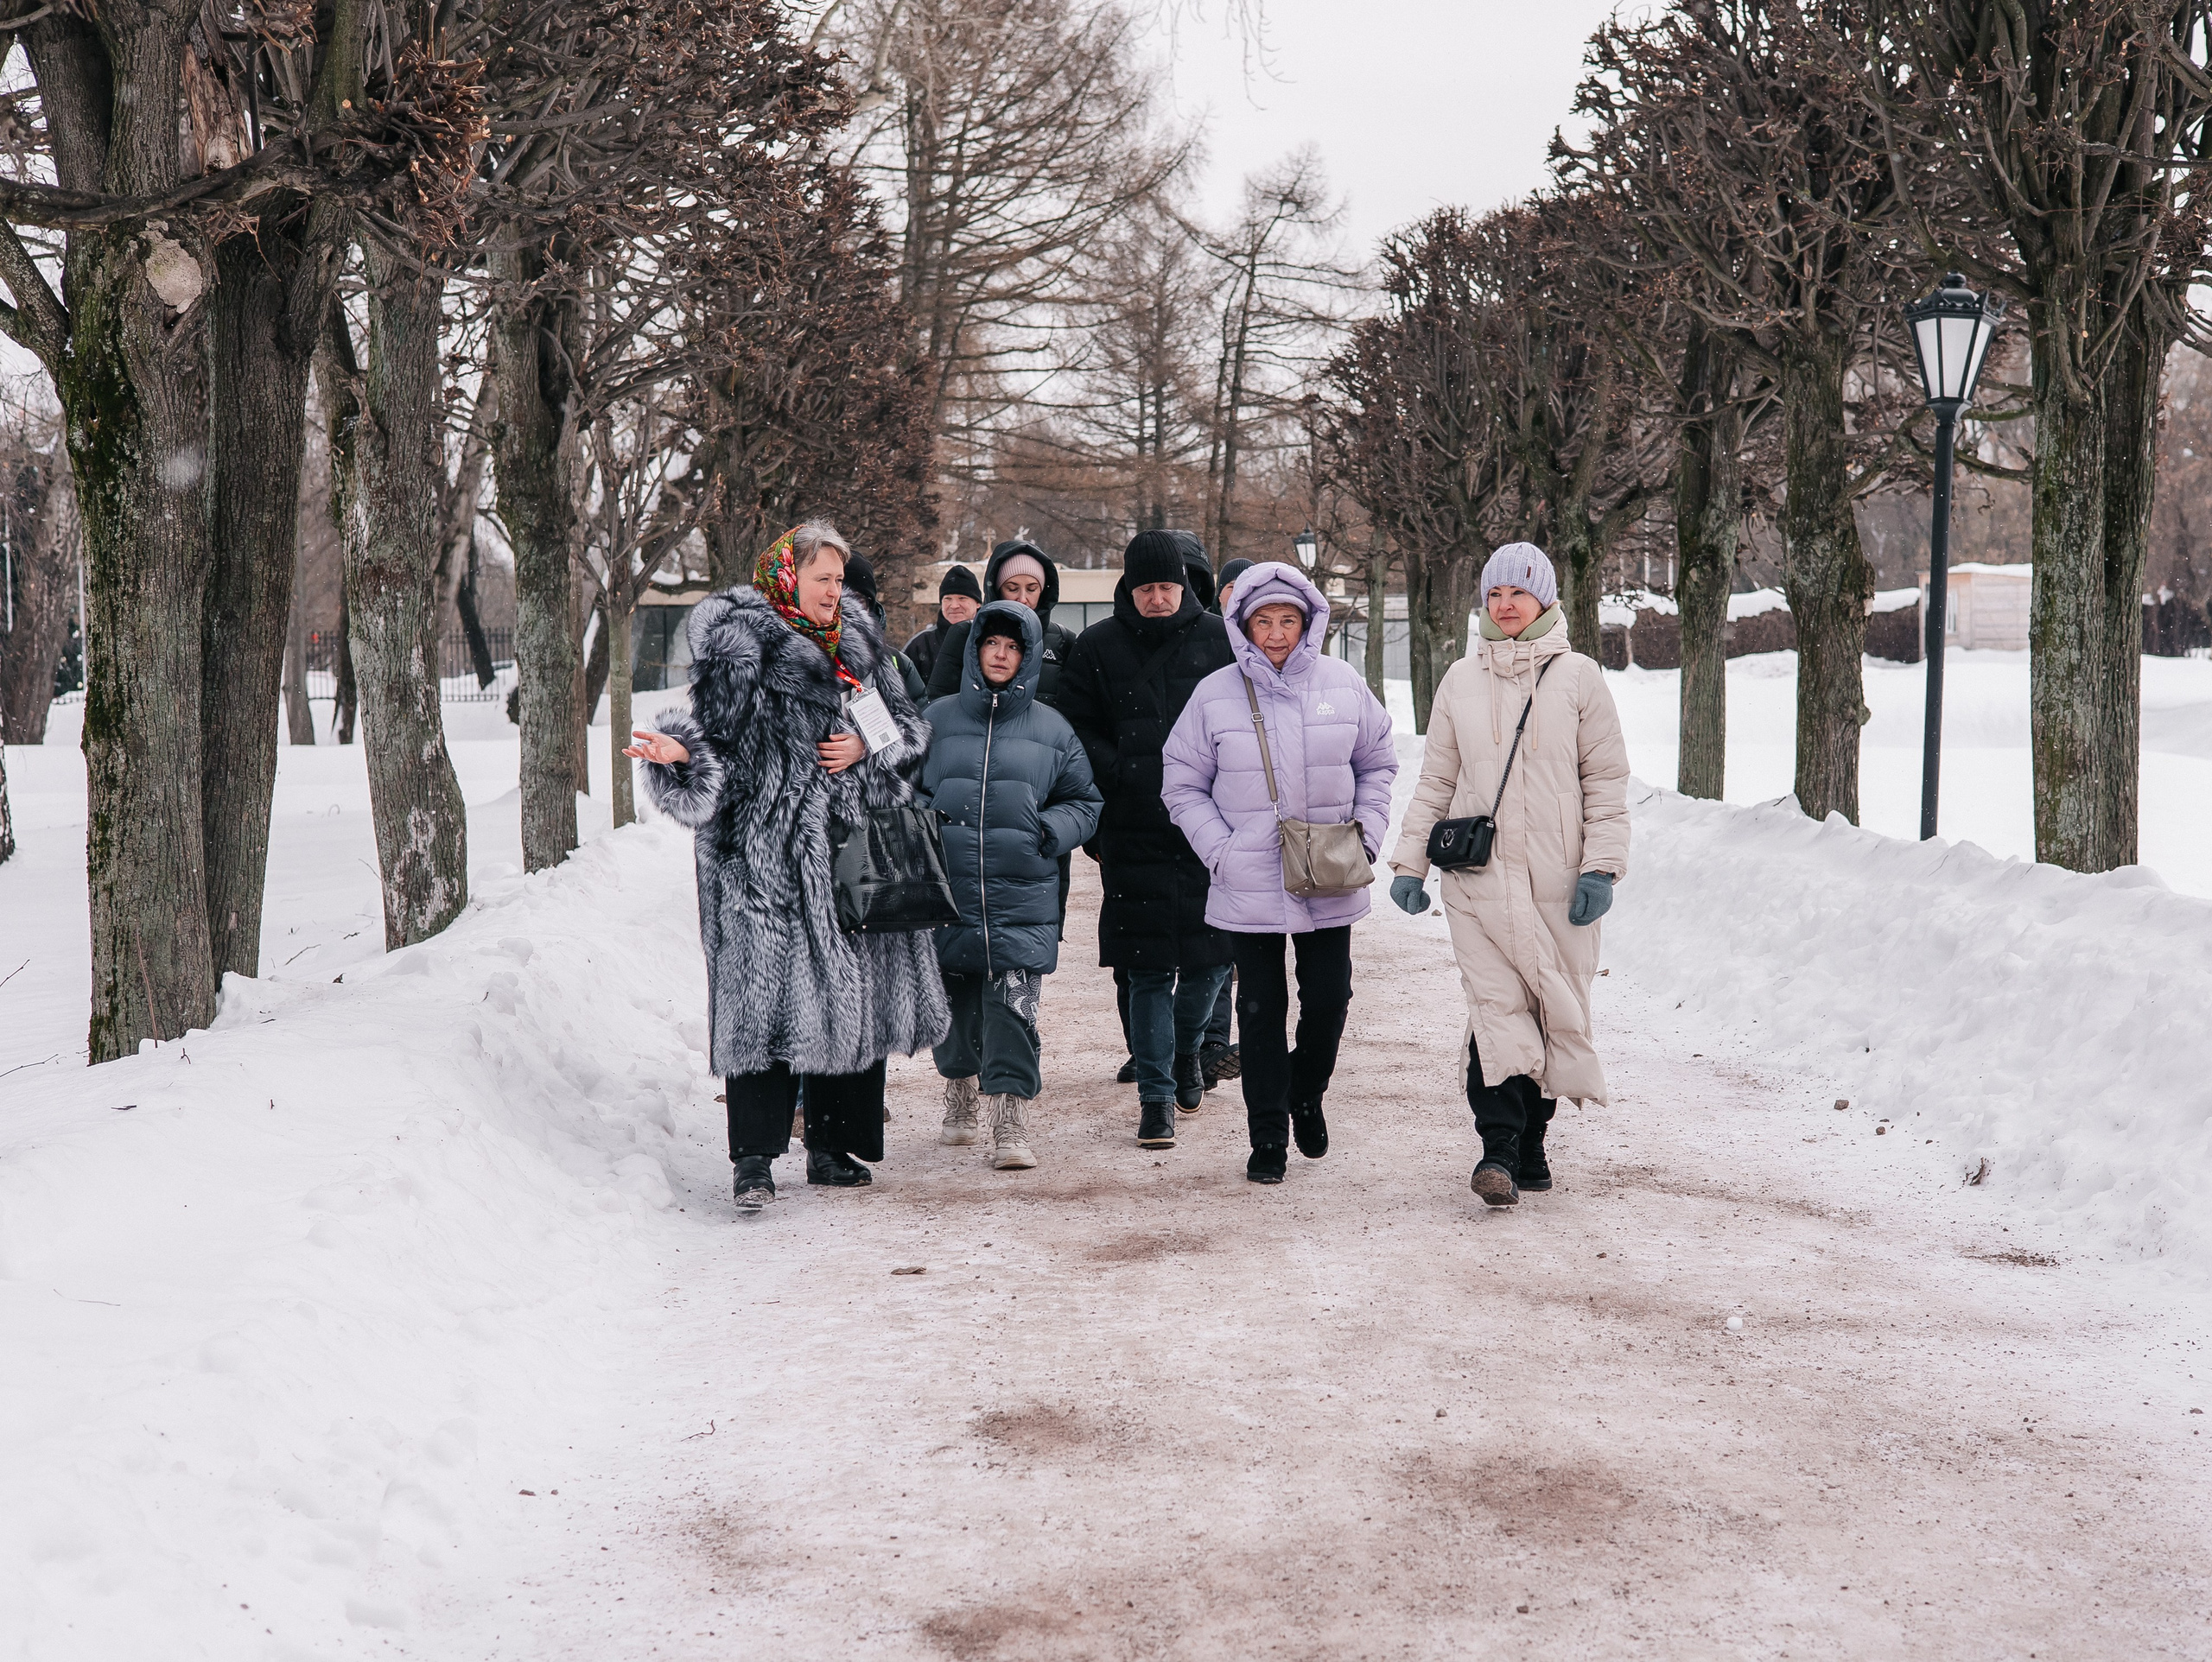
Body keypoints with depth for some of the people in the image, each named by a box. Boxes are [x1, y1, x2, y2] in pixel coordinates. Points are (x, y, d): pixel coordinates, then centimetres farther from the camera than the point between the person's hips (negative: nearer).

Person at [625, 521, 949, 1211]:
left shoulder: (858, 639, 16)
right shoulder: (741, 642, -1)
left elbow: (909, 727, 16)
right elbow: (720, 733, -7)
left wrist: (867, 749, -2)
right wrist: (681, 752, -27)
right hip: (768, 856, -6)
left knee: (854, 998, 8)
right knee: (766, 994, -11)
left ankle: (833, 1146, 19)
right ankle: (756, 1159, -8)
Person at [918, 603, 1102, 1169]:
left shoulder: (1051, 730, 7)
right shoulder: (938, 719, 8)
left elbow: (1085, 803, 13)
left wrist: (1049, 830, -6)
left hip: (1023, 895, -1)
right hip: (948, 891, 2)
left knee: (1014, 1007, -11)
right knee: (954, 1005, 11)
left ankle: (1010, 1124, -10)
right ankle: (959, 1099, 34)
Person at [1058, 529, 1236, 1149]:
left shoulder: (1218, 640, 5)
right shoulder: (1097, 647, 5)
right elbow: (1077, 730, 6)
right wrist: (1123, 774, -8)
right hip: (1133, 831, -1)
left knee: (1213, 957, 5)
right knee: (1149, 968, -1)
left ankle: (1185, 1047, 35)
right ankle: (1156, 1097, 8)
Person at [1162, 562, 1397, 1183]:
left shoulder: (1344, 685, 1)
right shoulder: (1215, 695, -3)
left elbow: (1377, 764, 14)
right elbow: (1182, 786, 3)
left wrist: (1368, 831, 2)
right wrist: (1219, 848, -7)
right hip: (1249, 888, -1)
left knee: (1329, 999, 7)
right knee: (1261, 1012, 4)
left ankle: (1307, 1093, 36)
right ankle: (1268, 1137, 13)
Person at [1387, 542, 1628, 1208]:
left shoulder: (1578, 677, 4)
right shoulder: (1462, 680, 11)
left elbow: (1607, 779, 4)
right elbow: (1436, 780, 15)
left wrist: (1602, 866, -5)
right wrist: (1410, 861, 9)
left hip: (1557, 881, 0)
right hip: (1479, 878, 1)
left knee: (1555, 1010, 4)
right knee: (1496, 1008, -11)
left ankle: (1529, 1143, 17)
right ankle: (1499, 1149, -15)